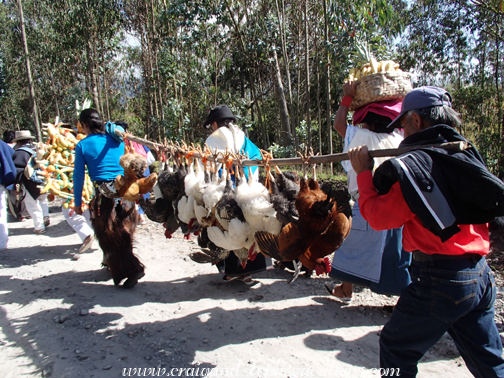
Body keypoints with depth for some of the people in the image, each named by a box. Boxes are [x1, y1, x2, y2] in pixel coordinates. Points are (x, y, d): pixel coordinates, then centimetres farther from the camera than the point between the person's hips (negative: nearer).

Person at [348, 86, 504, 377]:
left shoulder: (412, 165, -16)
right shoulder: (467, 154, 5)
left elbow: (379, 216, -10)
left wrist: (364, 173, 1)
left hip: (440, 278, -7)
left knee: (396, 348, 12)